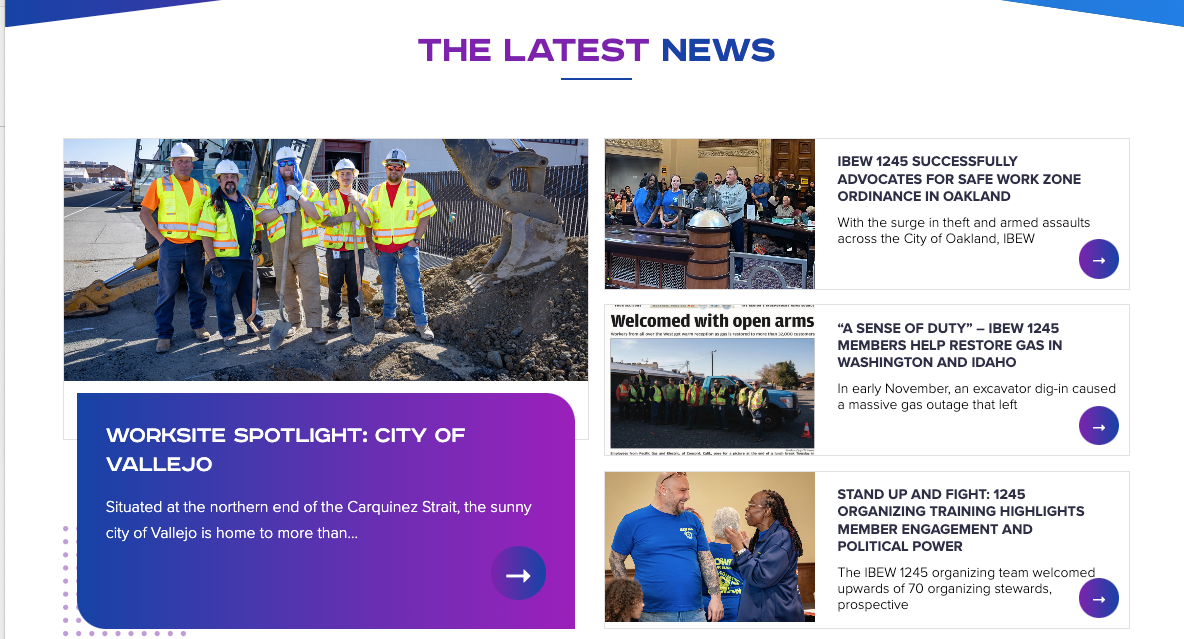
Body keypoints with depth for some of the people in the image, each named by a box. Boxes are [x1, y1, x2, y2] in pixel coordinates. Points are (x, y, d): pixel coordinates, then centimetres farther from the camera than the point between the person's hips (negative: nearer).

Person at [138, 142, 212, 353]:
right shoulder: (160, 185, 2)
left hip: (195, 247, 3)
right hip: (170, 246, -3)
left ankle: (198, 325, 25)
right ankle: (164, 335, 5)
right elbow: (145, 213, 2)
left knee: (197, 289, 10)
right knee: (166, 292, -1)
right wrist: (159, 237, -7)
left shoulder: (202, 189, 11)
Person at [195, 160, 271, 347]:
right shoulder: (213, 204, -5)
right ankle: (227, 333, 7)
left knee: (251, 293, 14)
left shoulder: (246, 202, 14)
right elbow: (206, 235, -9)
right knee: (224, 297, -1)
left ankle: (256, 325, 28)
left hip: (247, 258, 6)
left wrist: (258, 242, 7)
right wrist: (213, 260, -16)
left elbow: (257, 225, 26)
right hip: (224, 259, -6)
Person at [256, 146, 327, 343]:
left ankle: (315, 326, -8)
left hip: (305, 247, -3)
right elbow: (261, 216, 1)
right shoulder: (271, 191, 12)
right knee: (286, 288, 10)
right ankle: (294, 320, 25)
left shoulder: (309, 188, 6)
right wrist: (280, 210, -15)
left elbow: (317, 214, -6)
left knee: (311, 286, -9)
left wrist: (299, 197, -16)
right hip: (280, 248, 3)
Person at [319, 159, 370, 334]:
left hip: (356, 249, 1)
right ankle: (334, 318, 6)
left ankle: (355, 316, 13)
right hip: (334, 249, -1)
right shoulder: (329, 198, 9)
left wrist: (357, 204, -13)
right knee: (334, 286, -1)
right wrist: (343, 218, -14)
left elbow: (367, 221, -2)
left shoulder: (361, 198, 12)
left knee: (355, 285, 3)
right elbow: (323, 221, -4)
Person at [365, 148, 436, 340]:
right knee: (388, 283, 13)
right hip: (382, 248, 3)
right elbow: (368, 218, 13)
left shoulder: (415, 188, 0)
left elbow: (425, 214, -3)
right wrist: (369, 241, 4)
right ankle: (388, 317, 25)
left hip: (407, 247, -3)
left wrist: (416, 239, -9)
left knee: (413, 284, -4)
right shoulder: (376, 191, 9)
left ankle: (422, 323, -2)